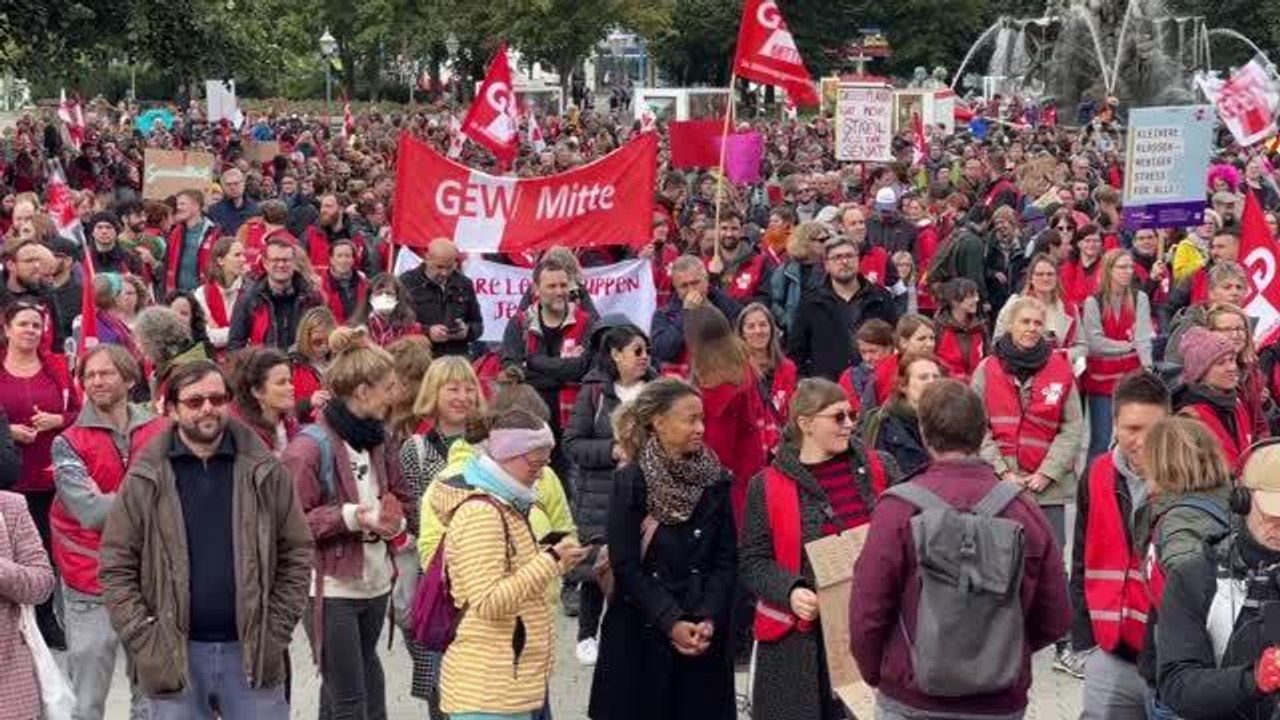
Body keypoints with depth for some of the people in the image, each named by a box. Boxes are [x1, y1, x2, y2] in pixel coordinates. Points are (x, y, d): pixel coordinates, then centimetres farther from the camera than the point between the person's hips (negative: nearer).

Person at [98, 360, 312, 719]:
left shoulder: (265, 473, 2)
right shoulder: (145, 480, -1)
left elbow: (297, 554, 6)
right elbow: (115, 568, 1)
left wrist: (276, 631, -2)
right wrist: (145, 641, -7)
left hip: (252, 651, 1)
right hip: (173, 655, 0)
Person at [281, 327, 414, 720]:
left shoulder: (375, 439, 10)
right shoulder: (310, 447, -15)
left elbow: (401, 499, 19)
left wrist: (394, 520, -4)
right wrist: (351, 517, -22)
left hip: (375, 583, 8)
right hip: (331, 588, -8)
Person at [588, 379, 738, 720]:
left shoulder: (715, 480, 5)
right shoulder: (630, 481, -5)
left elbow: (727, 560, 3)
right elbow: (626, 565, -8)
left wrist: (709, 620, -10)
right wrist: (671, 623, -13)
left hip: (704, 635, 3)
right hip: (642, 634, -3)